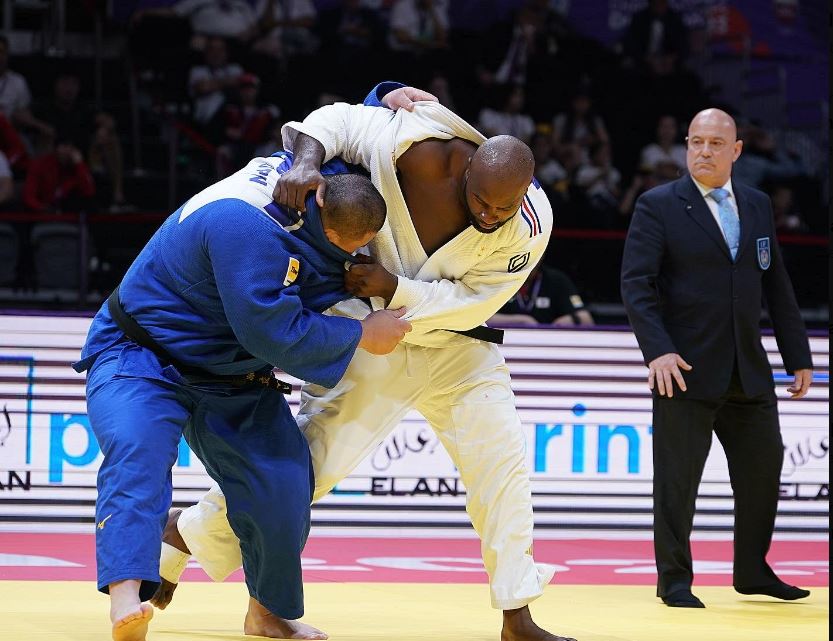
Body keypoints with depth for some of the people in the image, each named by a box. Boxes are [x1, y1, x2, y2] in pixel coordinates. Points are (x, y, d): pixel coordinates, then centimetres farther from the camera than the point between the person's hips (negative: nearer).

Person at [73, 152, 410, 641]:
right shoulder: (245, 228, -37)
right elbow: (274, 334, -33)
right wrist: (363, 335, -22)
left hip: (230, 373, 8)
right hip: (142, 357, -8)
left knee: (282, 483, -3)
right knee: (139, 453, -35)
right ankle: (126, 599, -51)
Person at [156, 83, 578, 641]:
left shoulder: (530, 225, -22)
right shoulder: (421, 154, -28)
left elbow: (469, 302, -18)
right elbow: (336, 119, -15)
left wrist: (392, 288, -30)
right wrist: (306, 163, -34)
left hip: (454, 343, 3)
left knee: (501, 460, -5)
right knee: (314, 456, -7)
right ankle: (186, 534, 11)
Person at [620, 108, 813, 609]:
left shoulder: (758, 206, 12)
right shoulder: (658, 206, -4)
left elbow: (777, 285, 15)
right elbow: (636, 282, -11)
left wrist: (798, 357, 12)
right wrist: (658, 350, -22)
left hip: (749, 370, 5)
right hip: (686, 368, -5)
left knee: (763, 468, 10)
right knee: (678, 477, -2)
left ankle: (753, 571, 25)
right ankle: (675, 580, 9)